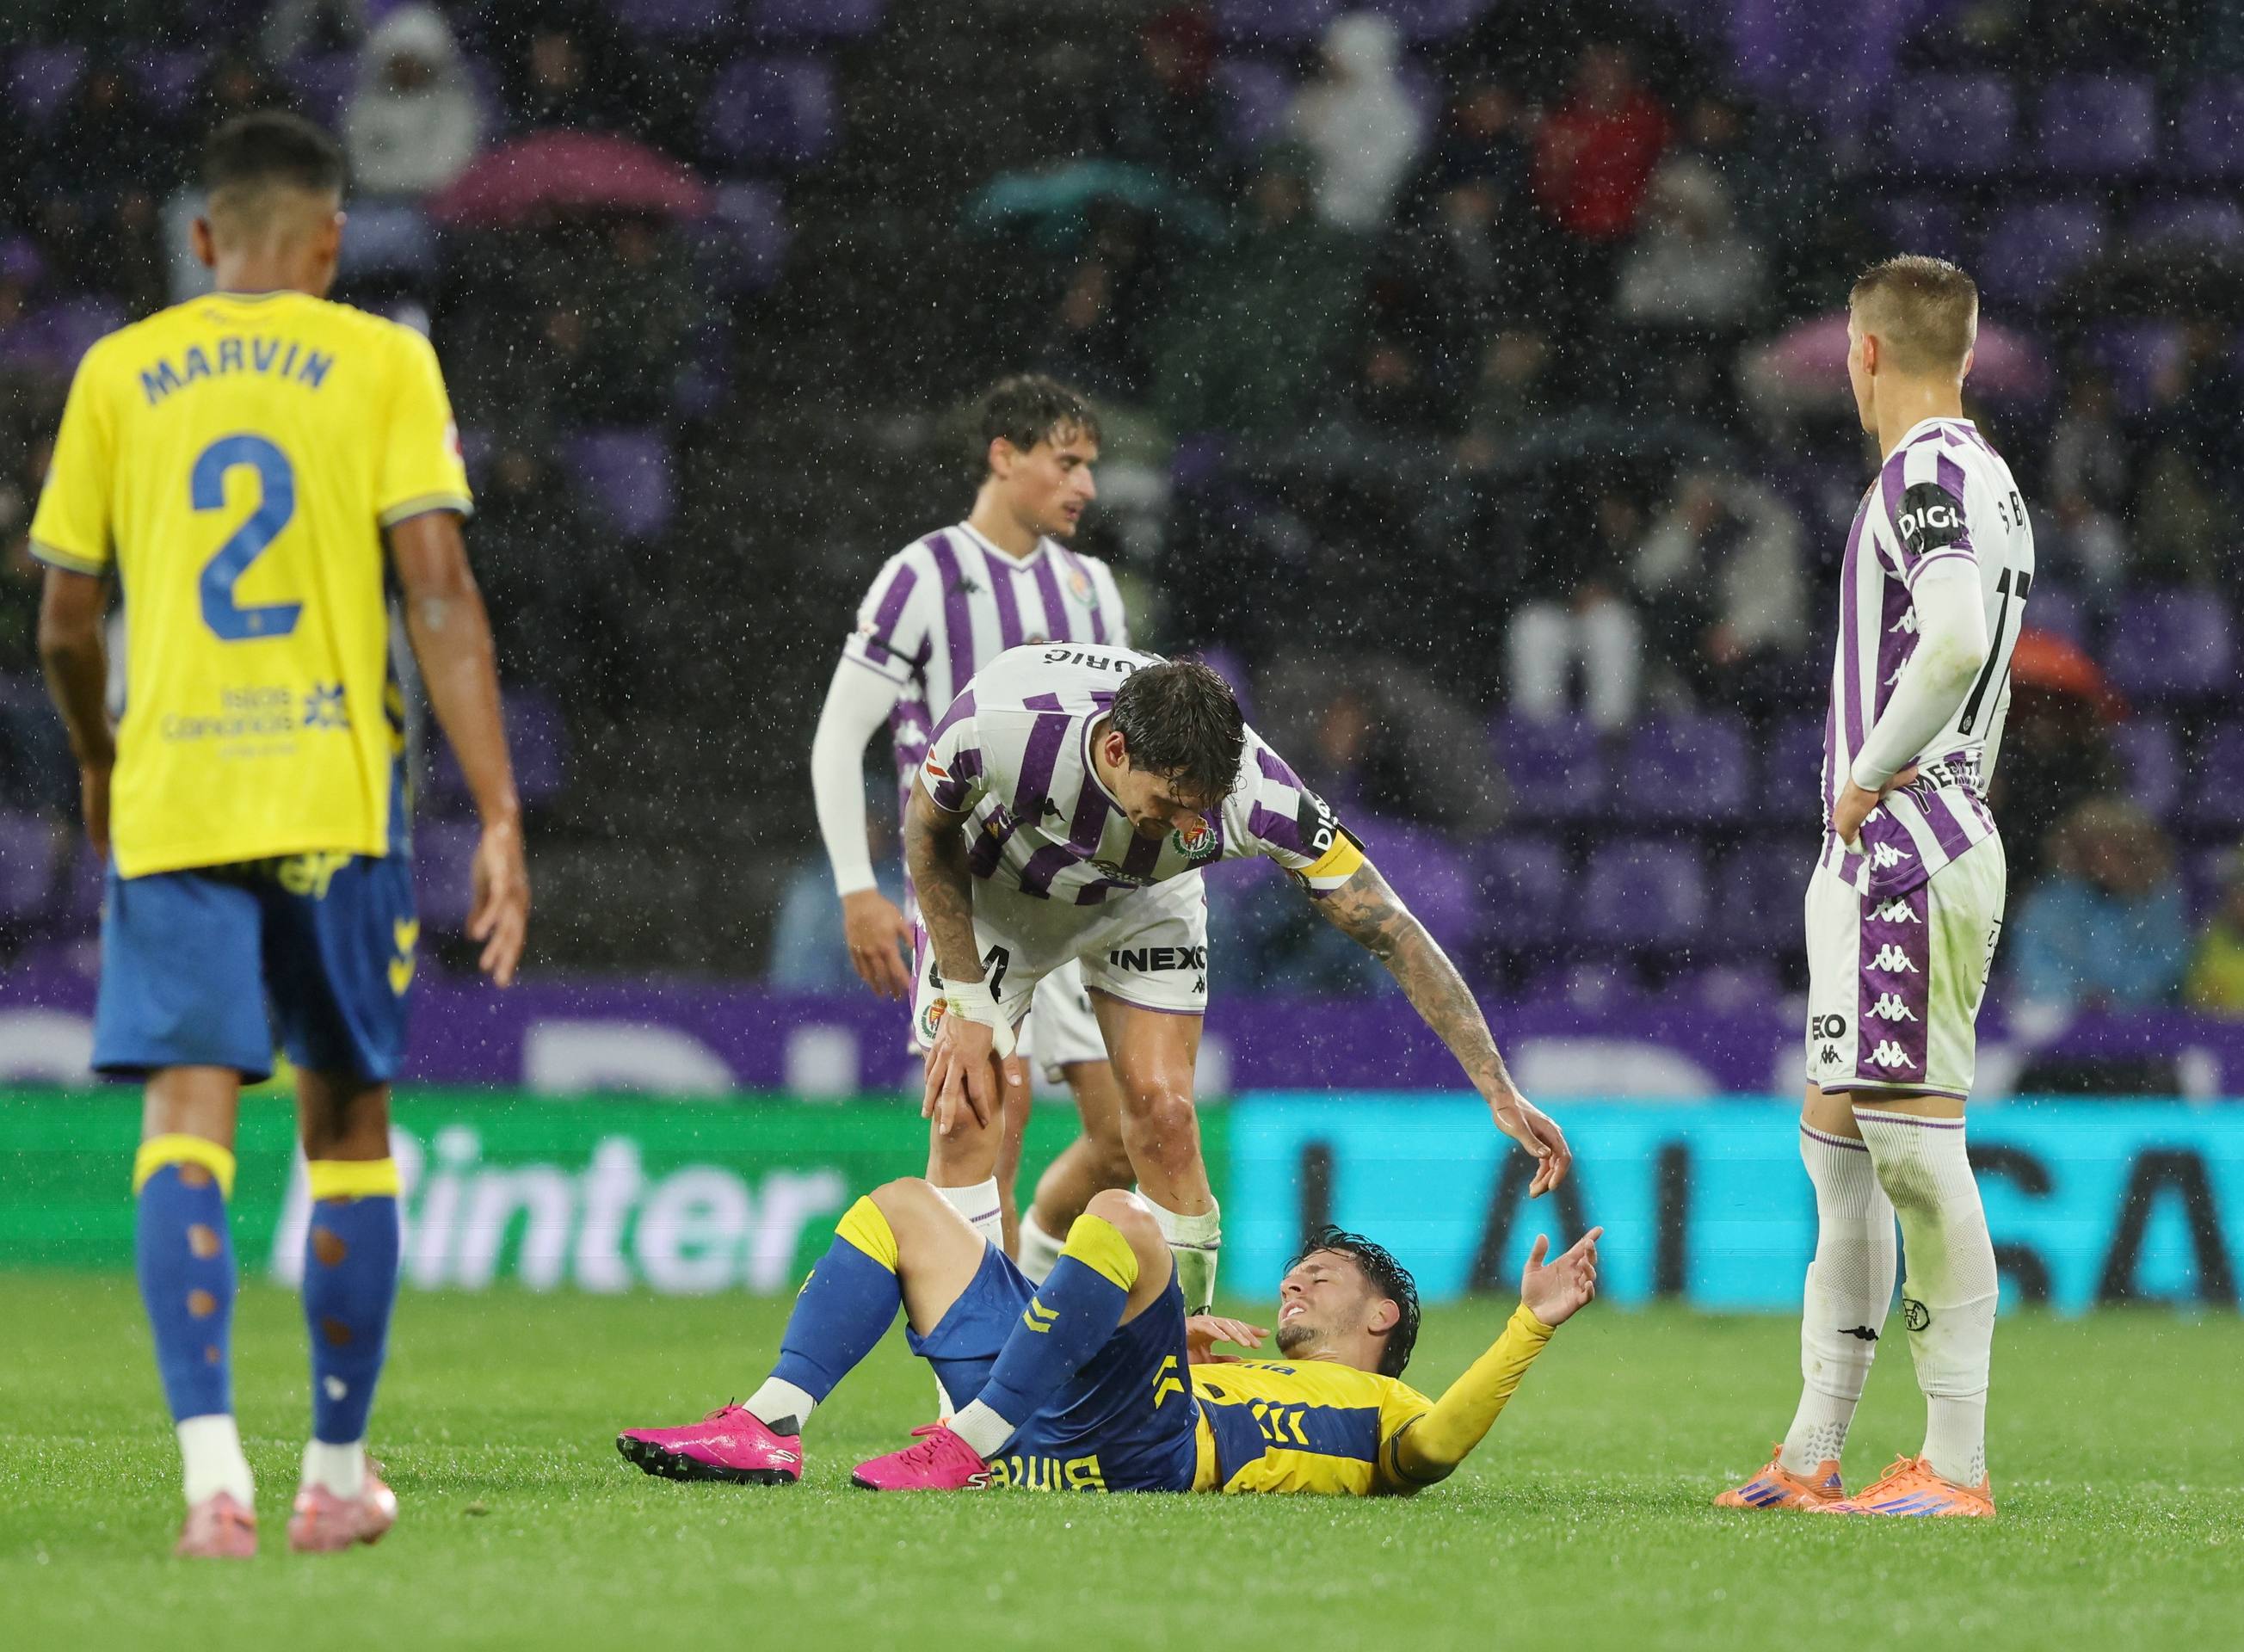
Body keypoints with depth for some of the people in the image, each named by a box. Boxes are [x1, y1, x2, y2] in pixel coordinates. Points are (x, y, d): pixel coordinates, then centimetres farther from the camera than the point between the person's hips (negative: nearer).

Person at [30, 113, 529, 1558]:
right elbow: (439, 593, -6)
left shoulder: (119, 374, 8)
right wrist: (501, 816, -6)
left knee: (187, 1121, -4)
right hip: (337, 794, -1)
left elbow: (65, 625, 11)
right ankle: (339, 1473, 18)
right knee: (347, 1124, 12)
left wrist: (100, 766, 31)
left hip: (168, 801, 1)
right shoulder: (381, 363, 2)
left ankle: (212, 1460, -23)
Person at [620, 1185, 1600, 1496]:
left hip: (1138, 1451, -8)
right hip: (1051, 1431, 8)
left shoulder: (1382, 1412, 18)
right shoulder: (1251, 1377, 39)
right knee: (903, 1208, 15)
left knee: (1120, 1221, -28)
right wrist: (1173, 1333, 26)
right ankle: (771, 1430, -10)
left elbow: (1437, 1443, -6)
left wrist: (1530, 1326, -10)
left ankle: (967, 1450, -30)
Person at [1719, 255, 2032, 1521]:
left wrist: (1871, 774, -17)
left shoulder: (1927, 472, -12)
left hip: (1905, 850, -11)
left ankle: (1958, 1465, -13)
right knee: (1838, 1142, 13)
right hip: (1873, 859, 11)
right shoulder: (1988, 480, 19)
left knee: (1915, 1142, -12)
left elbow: (1957, 641, -29)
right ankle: (1815, 1454, 17)